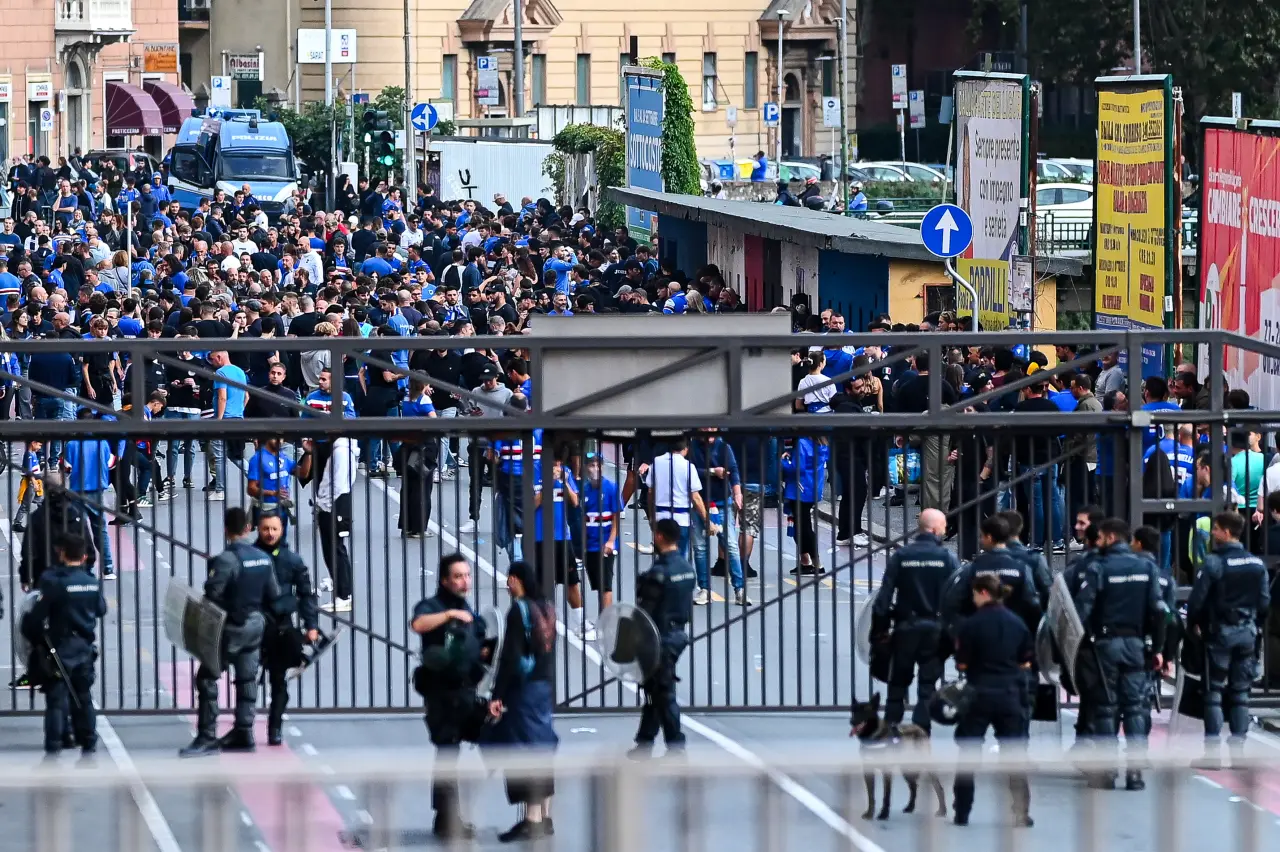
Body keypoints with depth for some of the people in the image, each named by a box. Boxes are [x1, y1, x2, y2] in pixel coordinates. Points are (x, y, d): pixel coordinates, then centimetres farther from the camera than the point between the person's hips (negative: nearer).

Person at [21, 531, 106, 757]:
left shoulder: (53, 581, -16)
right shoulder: (93, 582, -1)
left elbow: (37, 614, -15)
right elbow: (101, 609, 10)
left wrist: (30, 633, 2)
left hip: (60, 648, -4)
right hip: (84, 649, 4)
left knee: (56, 698, -1)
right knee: (83, 697, 15)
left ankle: (53, 745, -5)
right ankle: (88, 742, 19)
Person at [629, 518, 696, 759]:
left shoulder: (658, 574, -21)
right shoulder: (687, 568, 4)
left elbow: (644, 613, -19)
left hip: (660, 639, -8)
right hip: (680, 634, 8)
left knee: (663, 694, 0)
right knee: (654, 691, 17)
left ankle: (676, 748, 3)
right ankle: (644, 744, 25)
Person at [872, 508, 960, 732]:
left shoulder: (900, 557, -2)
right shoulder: (948, 559, -5)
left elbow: (884, 596, -4)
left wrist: (879, 630, 3)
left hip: (904, 629, 1)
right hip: (935, 630, -1)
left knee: (898, 685, 13)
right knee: (927, 688, 3)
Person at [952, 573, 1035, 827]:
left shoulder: (972, 625, -10)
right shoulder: (1017, 624, 2)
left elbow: (962, 665, -7)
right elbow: (1026, 663, 8)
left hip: (980, 694, -3)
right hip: (1011, 694, 3)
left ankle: (962, 813, 10)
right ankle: (1021, 814, 1)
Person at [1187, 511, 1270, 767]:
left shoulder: (1213, 563, -14)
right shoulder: (1257, 564, 4)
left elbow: (1197, 599, -13)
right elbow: (1265, 601, 8)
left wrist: (1193, 624, 3)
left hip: (1220, 632, -5)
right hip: (1248, 632, 5)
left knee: (1214, 691, 1)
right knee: (1240, 693, 10)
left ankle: (1212, 752, -3)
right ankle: (1238, 749, 8)